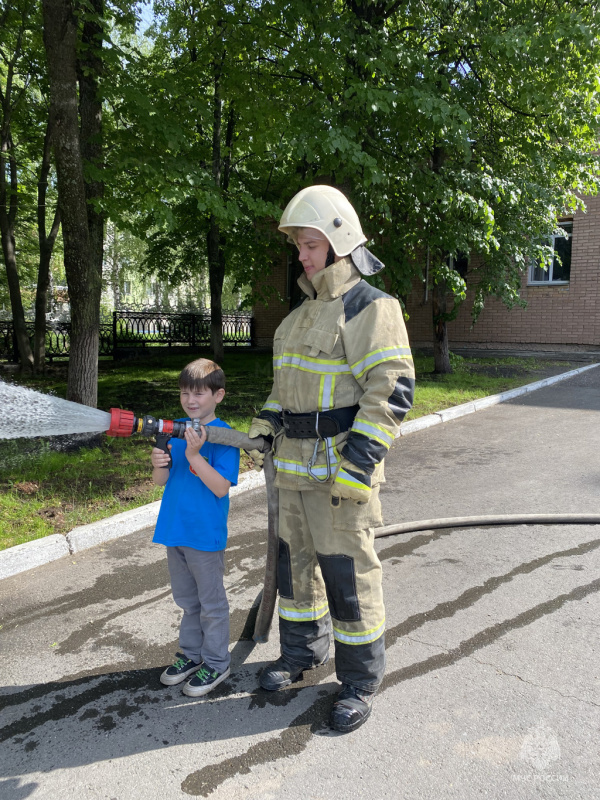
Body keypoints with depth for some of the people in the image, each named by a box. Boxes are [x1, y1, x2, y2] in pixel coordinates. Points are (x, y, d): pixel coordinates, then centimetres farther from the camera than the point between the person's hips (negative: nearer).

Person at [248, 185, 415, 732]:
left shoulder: (370, 307, -11)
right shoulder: (305, 312, 16)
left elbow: (392, 388, -18)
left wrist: (359, 462, -23)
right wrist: (265, 427, 14)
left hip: (341, 465, -8)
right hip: (296, 462, 8)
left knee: (348, 571, 1)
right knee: (296, 559, 17)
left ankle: (361, 680, 21)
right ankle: (303, 651, 38)